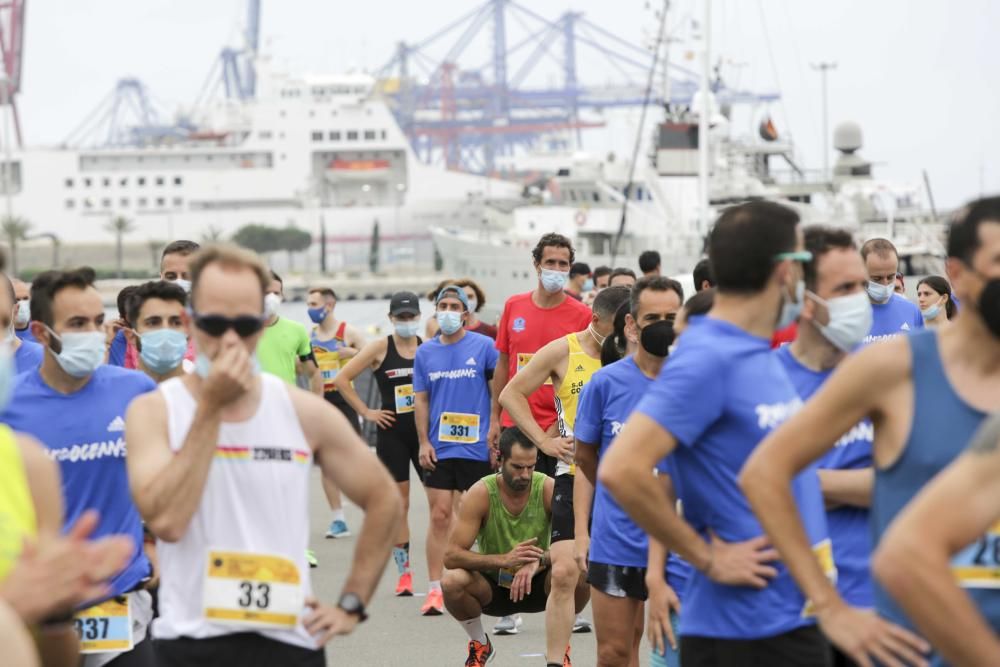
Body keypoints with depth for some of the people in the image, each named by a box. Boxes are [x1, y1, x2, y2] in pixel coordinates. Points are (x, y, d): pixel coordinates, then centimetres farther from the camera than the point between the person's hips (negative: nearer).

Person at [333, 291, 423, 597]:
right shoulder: (379, 348, -3)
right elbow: (342, 379, -4)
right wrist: (366, 412, -6)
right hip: (392, 433, -1)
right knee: (398, 503, 2)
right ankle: (404, 572, 8)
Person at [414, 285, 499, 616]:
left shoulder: (484, 346, -1)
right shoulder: (425, 352, 8)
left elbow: (498, 393, 1)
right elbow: (421, 400, 12)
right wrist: (424, 443, 3)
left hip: (476, 447, -2)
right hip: (439, 448, 2)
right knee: (440, 517, 0)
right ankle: (435, 589, 2)